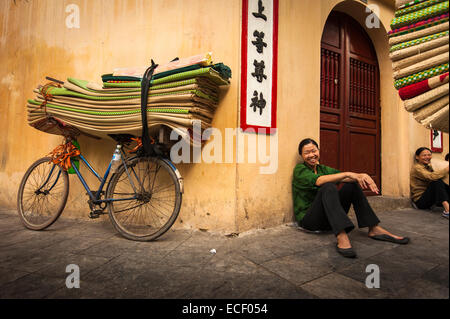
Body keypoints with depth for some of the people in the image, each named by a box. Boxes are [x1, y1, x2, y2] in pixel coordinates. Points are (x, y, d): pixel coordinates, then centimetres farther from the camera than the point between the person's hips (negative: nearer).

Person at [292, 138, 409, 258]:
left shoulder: (323, 169, 13)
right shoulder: (299, 169, -7)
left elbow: (342, 176, -2)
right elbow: (318, 181, -27)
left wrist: (362, 176, -22)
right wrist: (347, 174, -30)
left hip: (328, 218, 7)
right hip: (307, 219, -6)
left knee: (352, 184, -6)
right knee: (328, 187, -32)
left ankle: (374, 229, -11)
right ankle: (341, 237, -47)